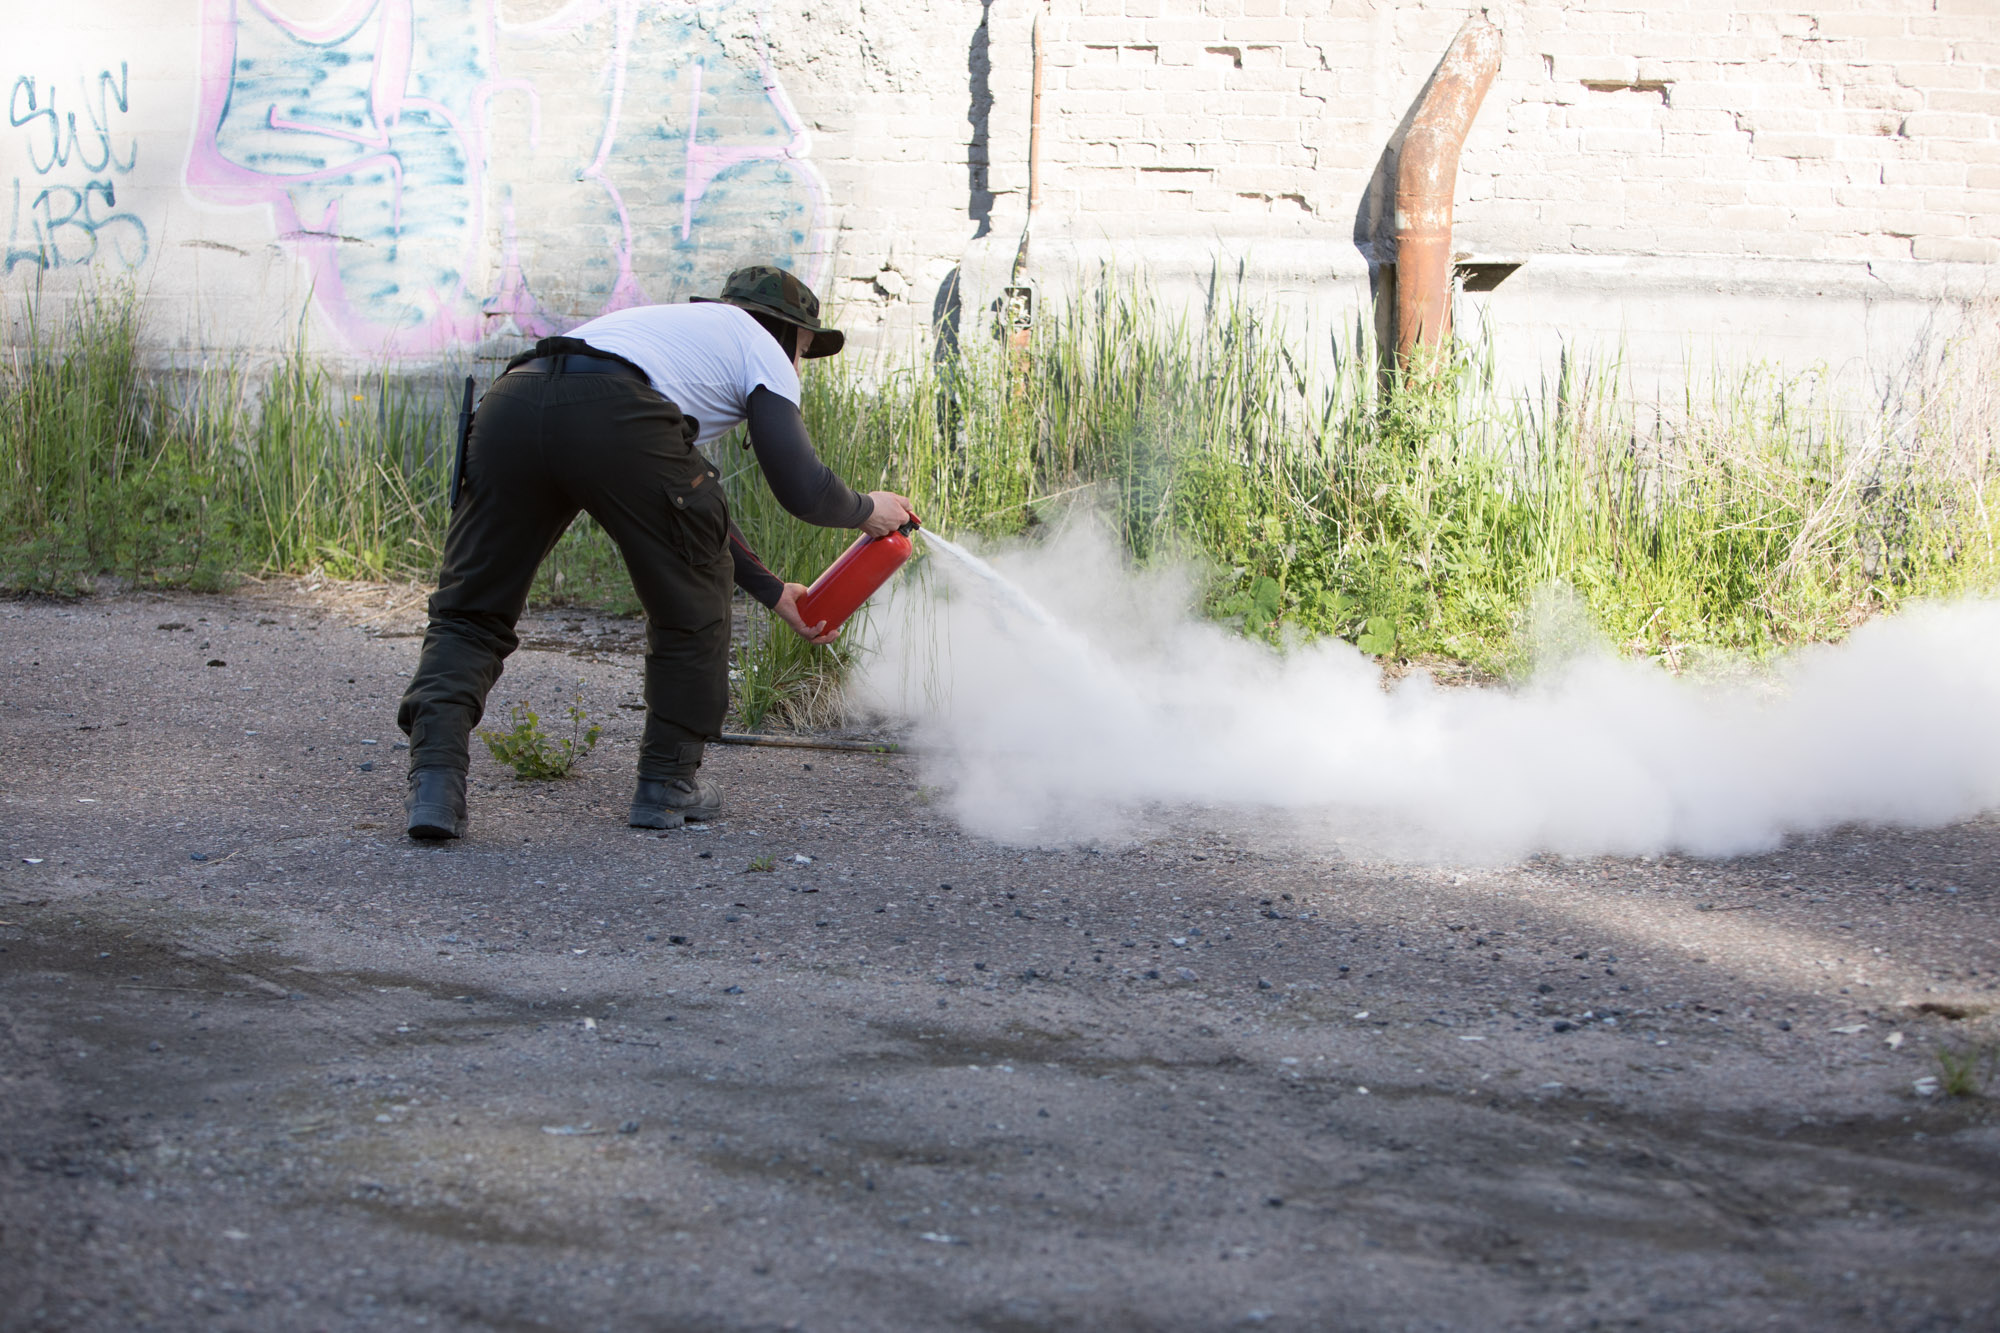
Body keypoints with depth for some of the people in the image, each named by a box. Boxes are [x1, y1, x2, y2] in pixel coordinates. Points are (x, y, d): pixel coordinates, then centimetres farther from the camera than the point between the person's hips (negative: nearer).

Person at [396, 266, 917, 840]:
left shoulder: (675, 325, 45)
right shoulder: (762, 348, 24)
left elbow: (686, 502, 48)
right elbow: (803, 490, 11)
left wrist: (771, 589, 52)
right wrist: (866, 510, 33)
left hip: (509, 404, 6)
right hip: (614, 422, -6)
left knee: (471, 613, 13)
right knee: (692, 599, 18)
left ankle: (435, 780, -8)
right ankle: (669, 783, 25)